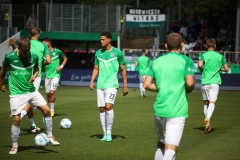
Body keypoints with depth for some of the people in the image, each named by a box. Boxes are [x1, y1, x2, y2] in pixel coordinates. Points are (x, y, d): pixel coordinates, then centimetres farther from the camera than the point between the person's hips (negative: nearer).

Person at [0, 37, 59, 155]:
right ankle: (14, 146, 9)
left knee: (46, 110, -3)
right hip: (17, 93, -3)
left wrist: (34, 76, -5)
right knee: (16, 119, -7)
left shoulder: (34, 56, -2)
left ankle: (50, 136, 15)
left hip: (32, 91, 4)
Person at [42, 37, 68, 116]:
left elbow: (65, 58, 12)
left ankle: (52, 109, -4)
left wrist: (61, 66, -2)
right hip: (47, 75, 4)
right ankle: (50, 108, 24)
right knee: (48, 93, 6)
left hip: (55, 75, -4)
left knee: (52, 92, -15)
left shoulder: (57, 51, -3)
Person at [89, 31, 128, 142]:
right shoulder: (98, 53, 11)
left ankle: (109, 132, -7)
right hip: (100, 85, 5)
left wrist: (125, 85, 2)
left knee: (108, 106, -20)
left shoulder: (117, 53, -1)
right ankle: (105, 134, 12)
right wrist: (92, 81, 2)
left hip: (112, 84, -5)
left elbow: (123, 70, 4)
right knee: (102, 109, 4)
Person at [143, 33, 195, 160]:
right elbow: (190, 83, -13)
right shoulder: (186, 60, -2)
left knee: (161, 145, 21)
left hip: (159, 109, 5)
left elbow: (147, 84, 4)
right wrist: (188, 90, 9)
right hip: (177, 111, -5)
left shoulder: (156, 61, 10)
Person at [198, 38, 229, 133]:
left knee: (205, 103, 12)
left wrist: (202, 70, 5)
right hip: (215, 81, 0)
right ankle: (208, 118, -37)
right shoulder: (220, 56, 8)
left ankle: (208, 125, 17)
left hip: (204, 81, 0)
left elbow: (200, 65, -15)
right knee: (212, 102, -9)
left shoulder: (203, 55, 2)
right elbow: (226, 69, 8)